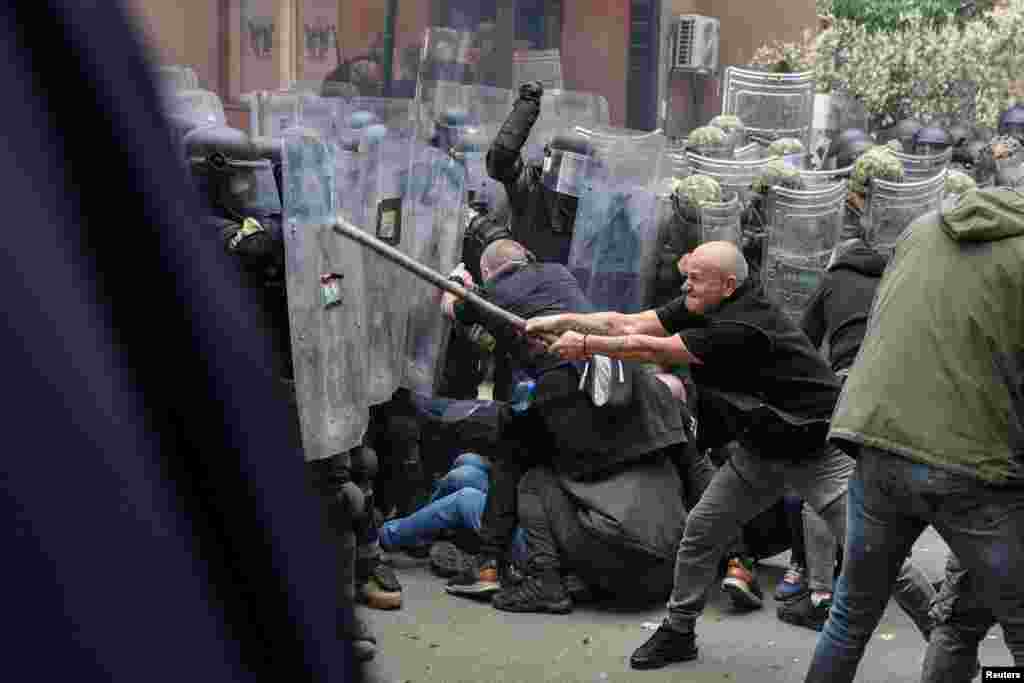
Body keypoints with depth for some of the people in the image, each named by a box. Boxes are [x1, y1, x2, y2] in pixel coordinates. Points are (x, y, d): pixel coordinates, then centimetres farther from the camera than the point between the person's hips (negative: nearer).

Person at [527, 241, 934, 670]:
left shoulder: (741, 328, -30)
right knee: (701, 529, 6)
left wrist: (585, 344, -18)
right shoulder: (699, 309, -3)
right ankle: (679, 631, 20)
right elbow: (629, 324, -2)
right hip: (762, 449, 9)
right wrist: (560, 321, -9)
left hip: (818, 452, -8)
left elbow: (652, 350, -26)